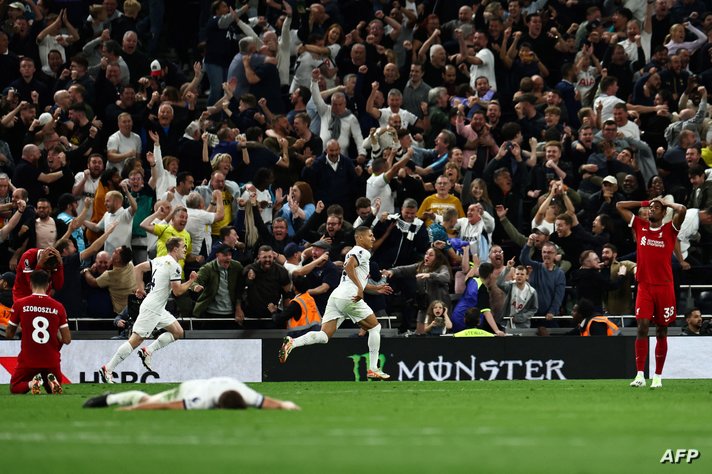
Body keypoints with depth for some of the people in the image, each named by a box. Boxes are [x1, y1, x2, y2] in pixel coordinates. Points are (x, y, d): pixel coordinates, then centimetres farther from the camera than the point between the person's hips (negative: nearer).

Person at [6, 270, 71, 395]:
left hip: (28, 361, -1)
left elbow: (9, 335, 2)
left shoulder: (20, 304, -7)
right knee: (53, 389, 24)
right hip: (51, 361, 1)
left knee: (15, 389, 20)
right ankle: (52, 381, -13)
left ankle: (32, 383, -15)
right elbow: (67, 339, -3)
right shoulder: (58, 307, -4)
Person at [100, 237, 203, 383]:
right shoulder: (174, 265, -15)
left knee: (178, 332, 10)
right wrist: (191, 281, -3)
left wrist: (140, 287, 19)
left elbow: (138, 268, 16)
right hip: (151, 309, -10)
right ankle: (108, 369, -8)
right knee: (136, 339, -10)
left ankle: (148, 351, 9)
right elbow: (177, 291, -16)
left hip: (159, 310, 10)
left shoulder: (161, 260, 12)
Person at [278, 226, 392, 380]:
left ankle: (292, 343, -26)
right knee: (375, 327, 9)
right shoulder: (363, 252, 0)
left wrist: (375, 288, 43)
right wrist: (360, 288, -23)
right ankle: (373, 369, 7)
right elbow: (349, 266, -20)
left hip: (336, 296, 8)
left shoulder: (354, 252, 30)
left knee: (324, 336, -4)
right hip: (349, 297, -8)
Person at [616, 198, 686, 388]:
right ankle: (640, 375, -13)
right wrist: (645, 202, 13)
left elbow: (682, 210, -15)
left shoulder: (669, 229, 3)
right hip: (645, 286, 1)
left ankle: (658, 377, 11)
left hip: (665, 287, -1)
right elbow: (620, 206, 14)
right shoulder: (640, 227, 10)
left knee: (661, 332, 5)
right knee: (642, 327, -11)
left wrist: (665, 203, 3)